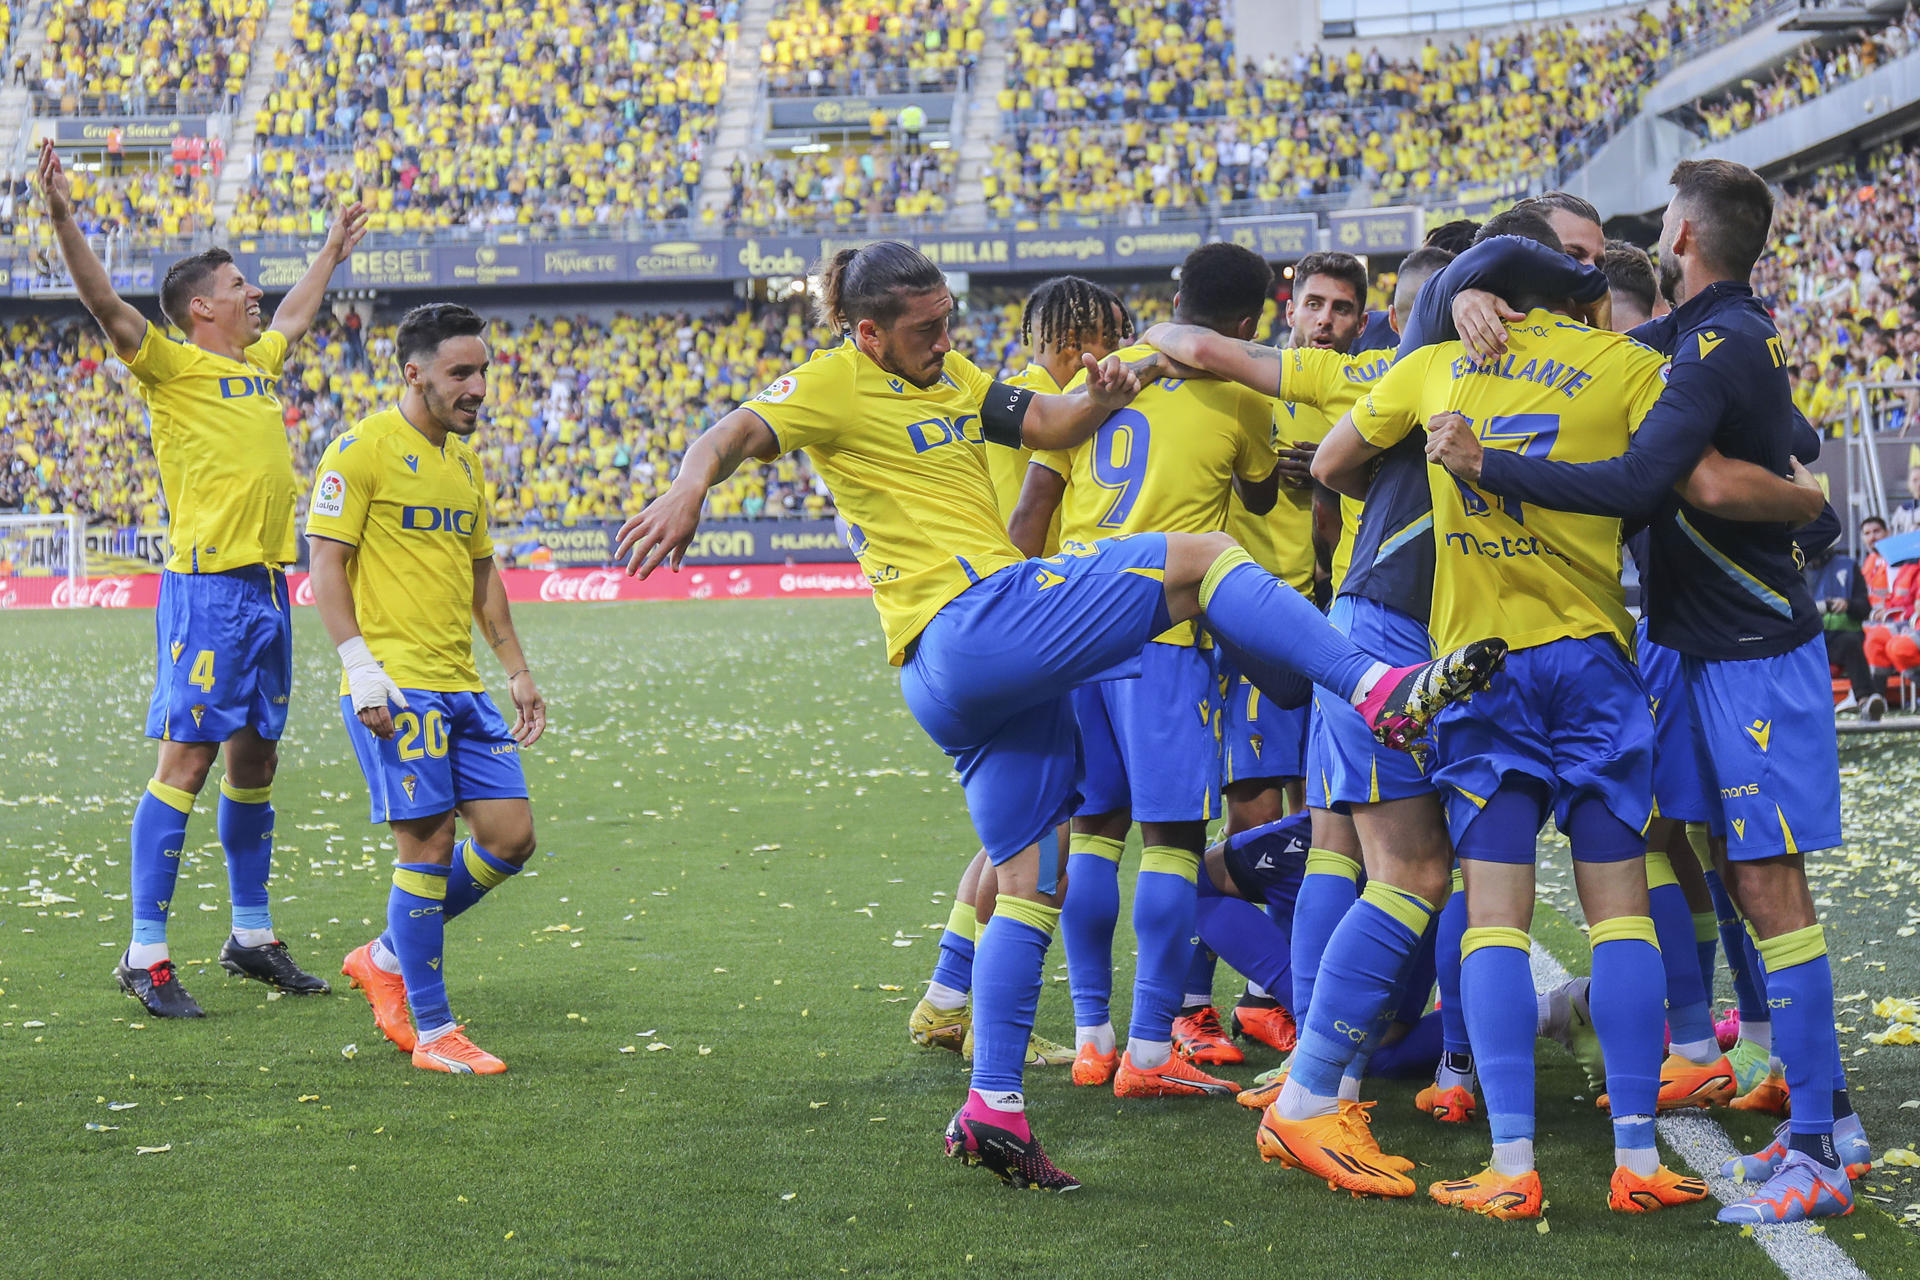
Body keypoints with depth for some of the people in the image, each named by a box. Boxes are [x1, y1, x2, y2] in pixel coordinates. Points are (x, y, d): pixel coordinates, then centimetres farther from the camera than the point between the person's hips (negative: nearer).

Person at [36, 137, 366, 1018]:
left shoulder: (255, 363, 17)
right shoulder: (173, 366, -4)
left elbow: (293, 316, 39)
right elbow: (106, 304, -19)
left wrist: (330, 253, 51)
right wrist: (63, 220, -31)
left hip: (267, 588, 8)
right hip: (208, 588, -8)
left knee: (255, 759, 12)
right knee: (185, 758, -9)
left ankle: (252, 936, 22)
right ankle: (146, 954, -8)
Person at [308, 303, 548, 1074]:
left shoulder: (465, 461, 17)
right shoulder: (362, 451, -7)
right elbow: (326, 563, -11)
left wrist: (517, 670, 21)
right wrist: (362, 670, -19)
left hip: (461, 686, 8)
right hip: (396, 685, -8)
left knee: (511, 835, 3)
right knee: (428, 845, -8)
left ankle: (388, 957, 21)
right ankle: (431, 1032, 1)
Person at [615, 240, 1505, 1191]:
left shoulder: (951, 380, 21)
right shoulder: (834, 383, -2)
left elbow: (1051, 426, 22)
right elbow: (735, 434, -14)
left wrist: (1102, 397, 0)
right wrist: (689, 486, -36)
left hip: (988, 674, 9)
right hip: (971, 623, -9)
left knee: (1028, 882, 8)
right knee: (1200, 557, -14)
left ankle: (991, 1111, 8)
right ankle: (1381, 690, -21)